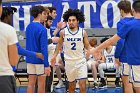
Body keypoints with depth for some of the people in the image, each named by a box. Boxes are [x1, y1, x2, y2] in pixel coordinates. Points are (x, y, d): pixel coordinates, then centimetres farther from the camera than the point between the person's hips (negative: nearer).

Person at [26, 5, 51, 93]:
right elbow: (44, 48, -20)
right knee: (41, 83, 5)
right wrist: (47, 65, -19)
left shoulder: (28, 27, 7)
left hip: (30, 59, 7)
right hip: (40, 60, -6)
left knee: (31, 83, 9)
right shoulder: (42, 29, -16)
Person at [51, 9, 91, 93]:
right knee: (71, 85, 13)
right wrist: (55, 56, 11)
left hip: (81, 61, -1)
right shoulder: (63, 32, -3)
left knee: (83, 85, -9)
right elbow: (60, 44, 13)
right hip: (69, 61, 1)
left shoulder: (83, 32, -4)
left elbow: (87, 46, 4)